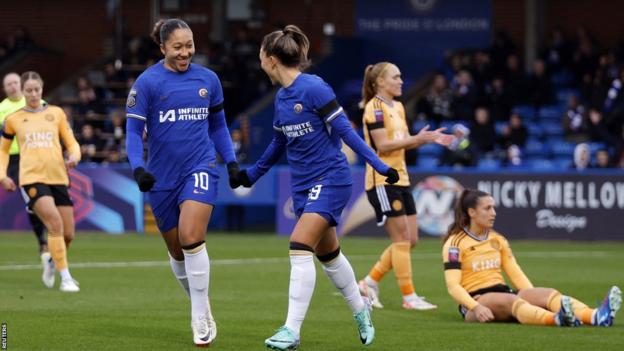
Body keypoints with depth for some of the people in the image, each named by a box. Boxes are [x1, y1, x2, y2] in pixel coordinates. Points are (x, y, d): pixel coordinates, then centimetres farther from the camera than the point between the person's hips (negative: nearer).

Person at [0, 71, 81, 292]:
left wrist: (74, 156, -8)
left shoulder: (56, 113, 11)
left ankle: (52, 266, 34)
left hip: (58, 178, 3)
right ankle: (65, 278, -18)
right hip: (32, 178, -3)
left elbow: (71, 143, 14)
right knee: (55, 224, -23)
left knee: (68, 234, 4)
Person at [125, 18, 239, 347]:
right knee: (177, 251, 10)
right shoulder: (147, 82, -6)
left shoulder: (208, 79, 3)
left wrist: (231, 162, 10)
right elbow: (133, 130, -6)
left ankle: (201, 319, -12)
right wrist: (138, 168, -21)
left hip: (200, 169, 0)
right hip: (162, 176, 0)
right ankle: (200, 306, 33)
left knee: (191, 238, -20)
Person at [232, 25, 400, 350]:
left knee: (300, 247, -19)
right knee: (327, 253, 17)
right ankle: (360, 309, 39)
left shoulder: (313, 88, -17)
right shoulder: (281, 97, 8)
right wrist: (252, 173, 28)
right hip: (303, 185, 8)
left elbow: (343, 129, -16)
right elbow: (279, 143, 21)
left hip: (330, 179, -8)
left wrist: (378, 164, -17)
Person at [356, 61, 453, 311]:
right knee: (402, 239, -8)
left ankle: (370, 282, 16)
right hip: (382, 181, -9)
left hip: (400, 180, 9)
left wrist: (429, 138, 2)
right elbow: (382, 145, -19)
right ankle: (409, 297, -3)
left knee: (410, 240, 7)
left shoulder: (398, 107, 16)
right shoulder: (374, 108, -12)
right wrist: (416, 139, -23)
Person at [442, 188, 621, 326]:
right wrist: (476, 307, -27)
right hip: (475, 299, -6)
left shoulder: (498, 240, 18)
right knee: (511, 300, -39)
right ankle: (557, 319, -71)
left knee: (548, 293, -22)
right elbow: (453, 285, -12)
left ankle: (596, 316, -51)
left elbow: (516, 274, 16)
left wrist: (534, 298, -1)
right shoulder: (455, 243, -3)